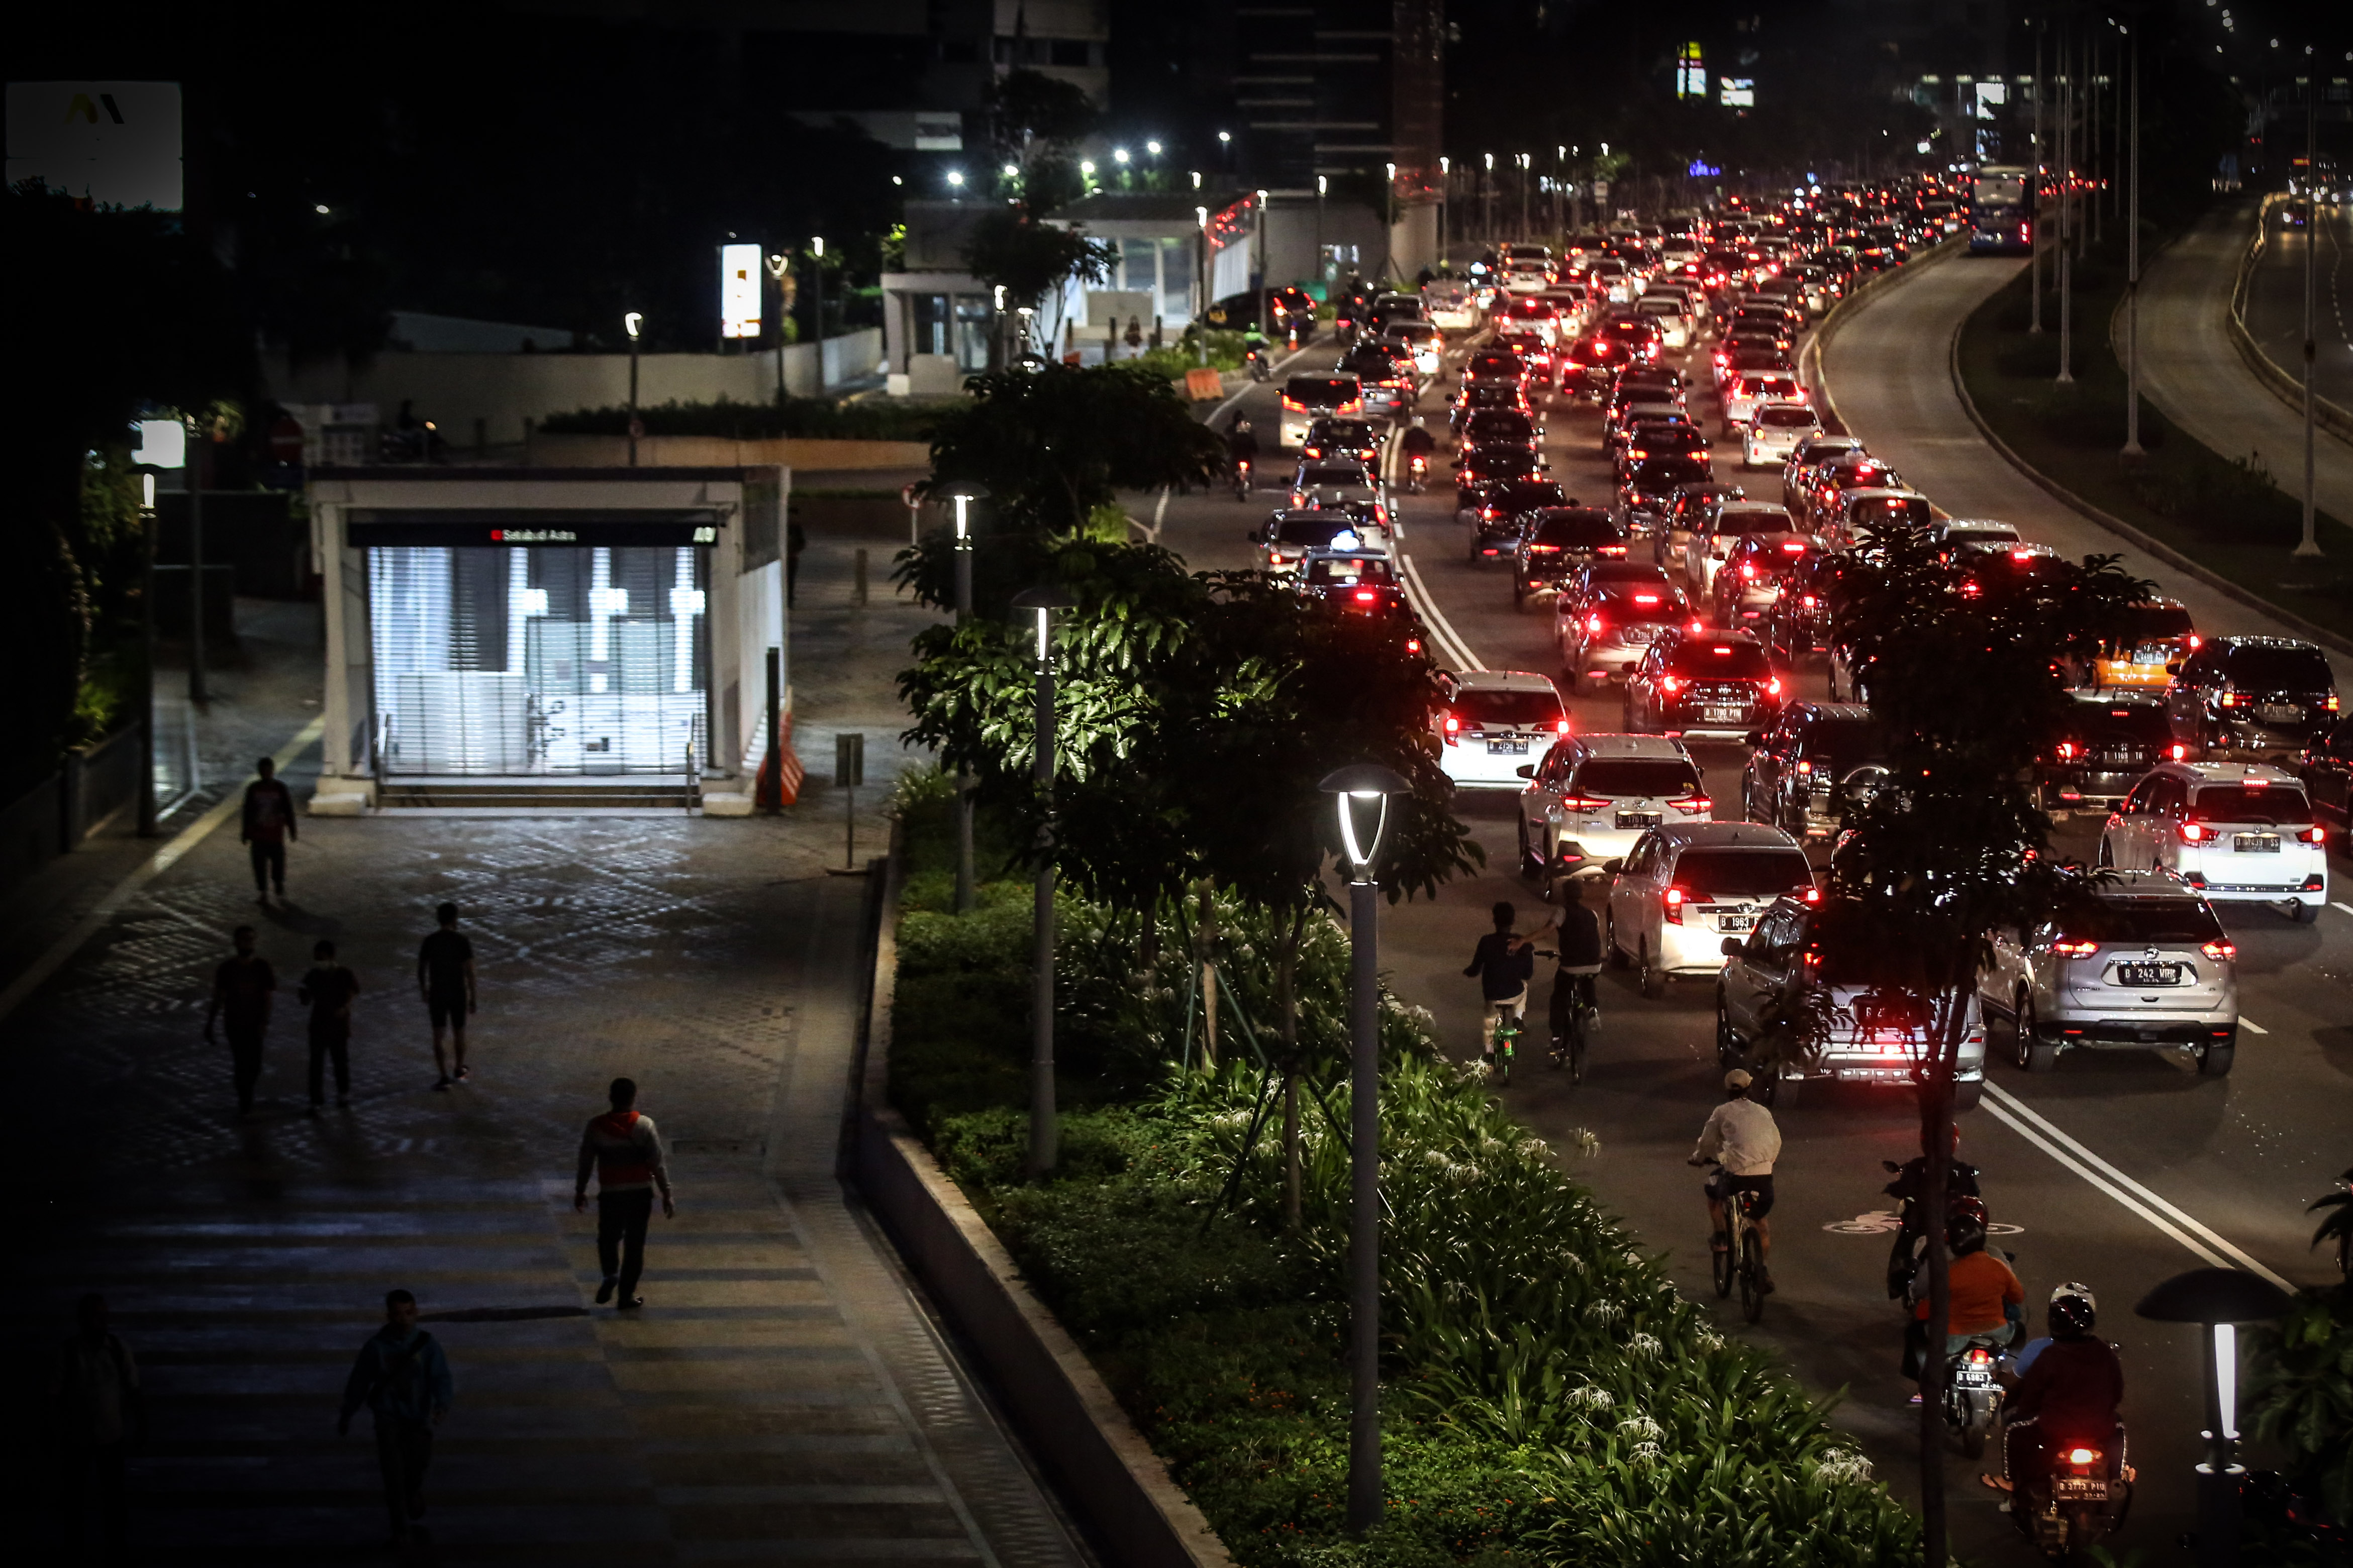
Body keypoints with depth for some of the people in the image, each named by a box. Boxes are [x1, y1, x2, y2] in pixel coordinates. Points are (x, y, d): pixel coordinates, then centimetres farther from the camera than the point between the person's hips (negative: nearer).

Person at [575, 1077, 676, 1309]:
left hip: (610, 1194, 1)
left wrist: (580, 1191, 15)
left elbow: (585, 1162, 2)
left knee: (608, 1238, 20)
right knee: (635, 1244, 10)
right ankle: (627, 1294, 11)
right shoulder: (644, 1125, -9)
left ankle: (611, 1274, -5)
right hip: (640, 1193, -1)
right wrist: (667, 1196, -1)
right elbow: (657, 1164, -8)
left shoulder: (596, 1126, -6)